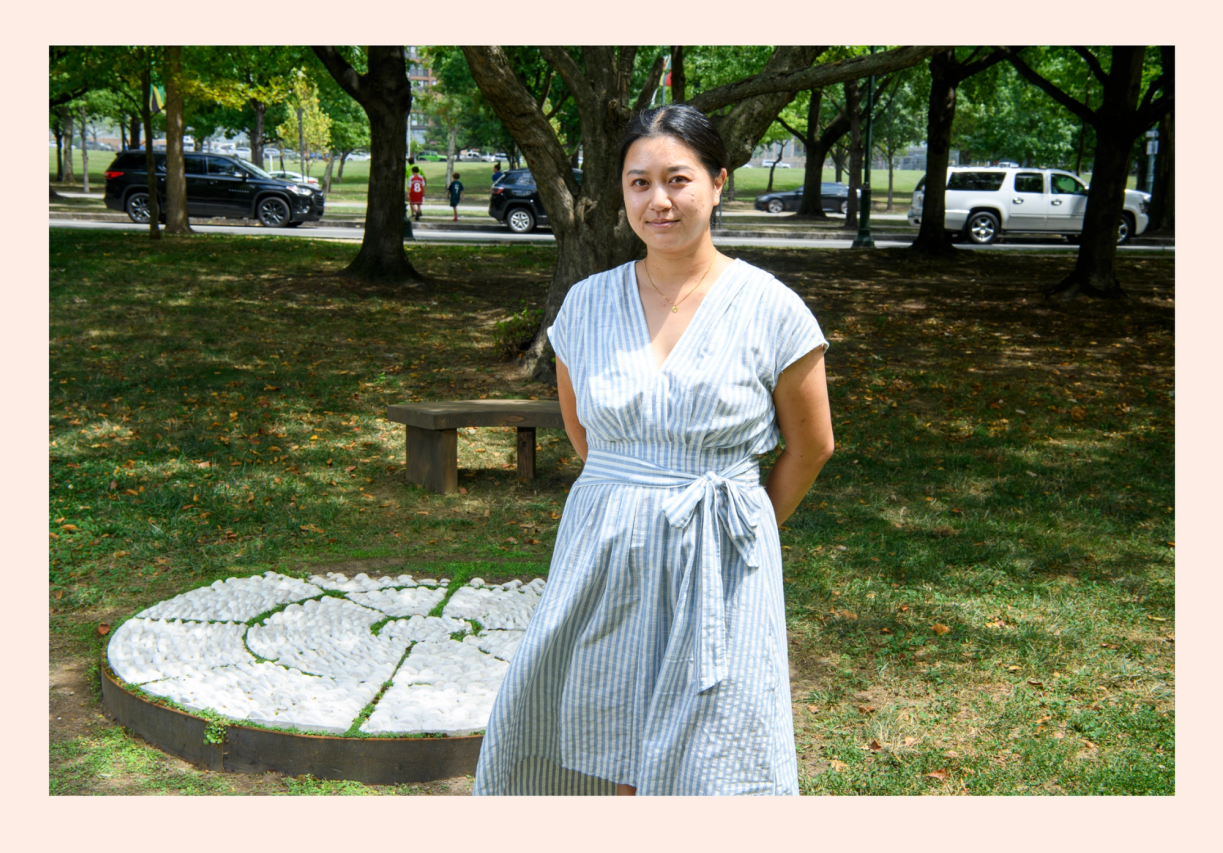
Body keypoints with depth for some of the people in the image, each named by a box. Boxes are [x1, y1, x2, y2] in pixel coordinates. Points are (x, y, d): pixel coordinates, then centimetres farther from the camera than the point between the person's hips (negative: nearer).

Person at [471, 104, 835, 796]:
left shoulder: (771, 309, -7)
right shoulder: (586, 304, 2)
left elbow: (811, 449, 3)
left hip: (716, 573, -3)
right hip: (600, 556, 3)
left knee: (707, 767, 2)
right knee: (618, 761, 9)